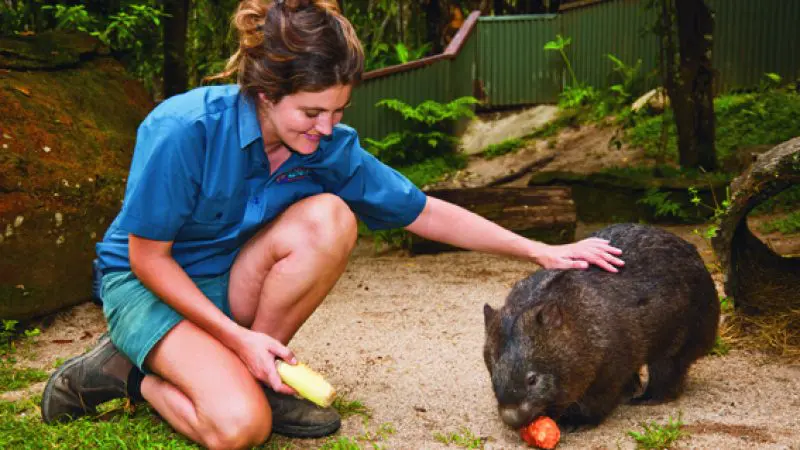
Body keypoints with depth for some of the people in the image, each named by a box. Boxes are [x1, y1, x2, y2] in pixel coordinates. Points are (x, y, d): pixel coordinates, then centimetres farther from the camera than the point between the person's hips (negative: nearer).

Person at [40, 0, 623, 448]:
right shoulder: (184, 129, -28)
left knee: (329, 218, -26)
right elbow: (148, 257, -19)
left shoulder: (331, 147, -14)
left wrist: (539, 250, -9)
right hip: (147, 286, -5)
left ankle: (248, 373, -8)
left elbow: (424, 212, -6)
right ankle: (136, 372, 2)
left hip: (229, 281, 5)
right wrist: (237, 338, -23)